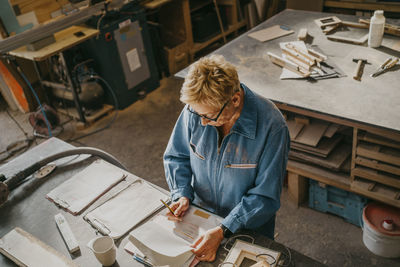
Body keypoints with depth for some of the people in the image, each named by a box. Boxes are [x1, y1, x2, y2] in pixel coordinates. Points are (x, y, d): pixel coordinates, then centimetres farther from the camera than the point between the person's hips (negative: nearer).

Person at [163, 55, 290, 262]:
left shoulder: (271, 127, -24)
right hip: (200, 217, 3)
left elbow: (266, 197, -19)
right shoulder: (196, 108, -13)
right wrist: (182, 195, -12)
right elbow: (176, 157, 3)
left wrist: (223, 231, -25)